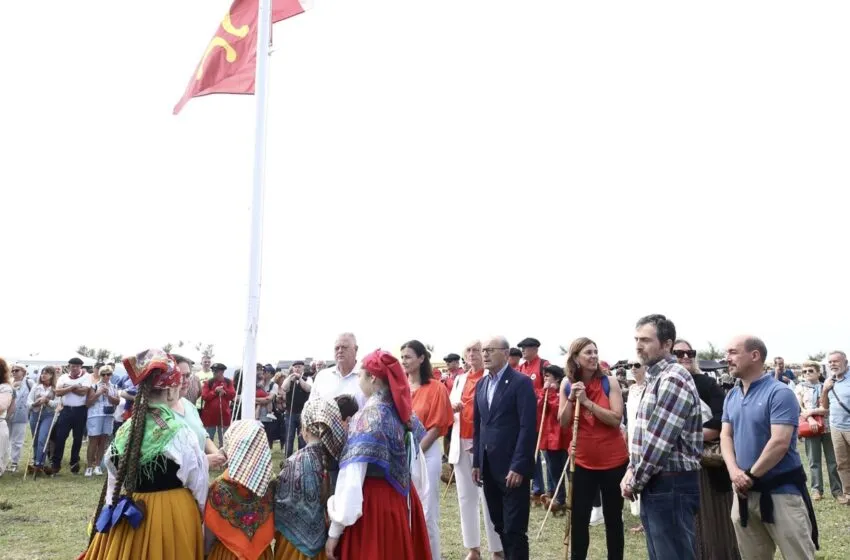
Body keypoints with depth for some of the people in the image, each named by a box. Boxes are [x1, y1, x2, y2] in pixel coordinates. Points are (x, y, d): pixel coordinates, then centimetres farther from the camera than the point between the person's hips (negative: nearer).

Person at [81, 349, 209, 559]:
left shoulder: (125, 430, -3)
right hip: (172, 515, -4)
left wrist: (113, 512, 19)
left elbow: (114, 481, 7)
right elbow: (198, 483, -7)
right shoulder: (179, 433, -17)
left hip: (130, 516, 5)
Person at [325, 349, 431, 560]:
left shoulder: (368, 416, -16)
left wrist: (335, 530, -17)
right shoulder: (405, 411, 6)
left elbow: (352, 476, -20)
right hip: (403, 498, 7)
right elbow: (416, 460, 16)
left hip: (373, 501, -7)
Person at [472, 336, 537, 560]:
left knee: (514, 528, -1)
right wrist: (477, 462, 10)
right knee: (499, 525, 14)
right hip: (489, 467, 7)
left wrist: (518, 466, -19)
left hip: (512, 467, -7)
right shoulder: (481, 385, 12)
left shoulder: (521, 382, -10)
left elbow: (528, 427, -15)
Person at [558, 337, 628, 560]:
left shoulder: (609, 381, -9)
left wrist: (587, 401, -24)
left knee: (613, 517, 11)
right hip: (582, 461, 2)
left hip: (613, 460, -2)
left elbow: (617, 419, -18)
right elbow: (563, 423, 0)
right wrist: (571, 398, -15)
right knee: (578, 518, 6)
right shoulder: (567, 383, 0)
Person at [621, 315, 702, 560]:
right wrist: (632, 471, 7)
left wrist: (635, 482, -11)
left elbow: (658, 441, -22)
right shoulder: (656, 377, 15)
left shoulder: (673, 379, -18)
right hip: (656, 484, 10)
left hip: (672, 486, -10)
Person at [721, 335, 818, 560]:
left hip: (781, 490, -7)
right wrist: (734, 472, -10)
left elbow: (780, 442, -20)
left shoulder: (779, 392, -12)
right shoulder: (731, 396, 10)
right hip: (745, 491, 7)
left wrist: (751, 475, -13)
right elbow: (726, 436, 8)